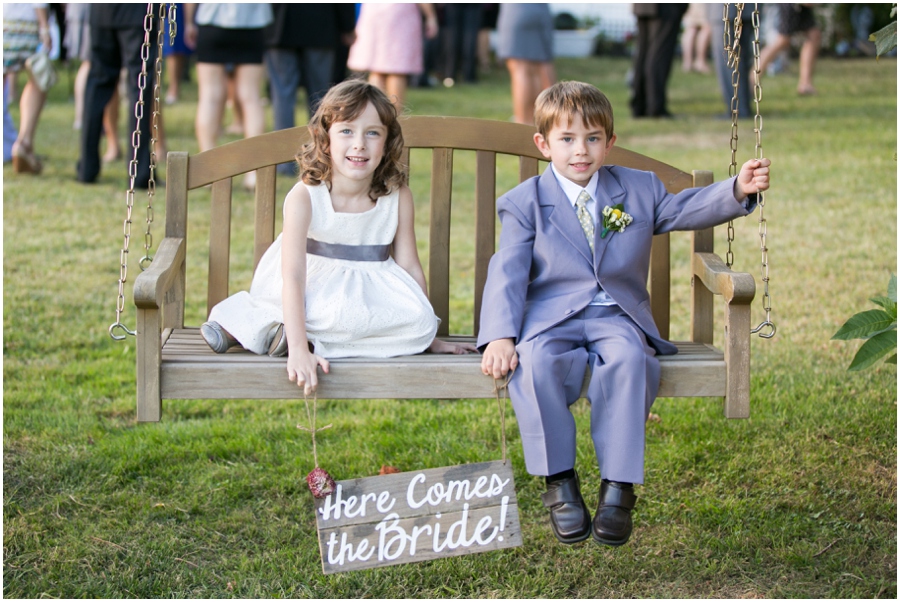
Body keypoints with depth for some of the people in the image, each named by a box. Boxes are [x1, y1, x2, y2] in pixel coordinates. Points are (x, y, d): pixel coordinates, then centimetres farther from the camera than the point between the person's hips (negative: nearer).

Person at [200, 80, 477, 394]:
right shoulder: (304, 197, -17)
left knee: (418, 323, -27)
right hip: (316, 291, -5)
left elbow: (409, 267, 1)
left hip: (370, 294, 5)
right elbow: (293, 276, -24)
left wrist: (429, 337, 4)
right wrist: (298, 349, -34)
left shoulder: (397, 198, -7)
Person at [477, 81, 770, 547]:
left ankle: (618, 487, -25)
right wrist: (500, 336, -16)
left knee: (628, 360, -33)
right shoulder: (525, 203, 6)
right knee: (533, 362, -34)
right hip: (551, 316, -1)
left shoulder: (639, 190, 14)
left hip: (616, 316, 1)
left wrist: (737, 190, -9)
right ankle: (559, 482, -18)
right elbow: (507, 273, -2)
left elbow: (686, 208, 11)